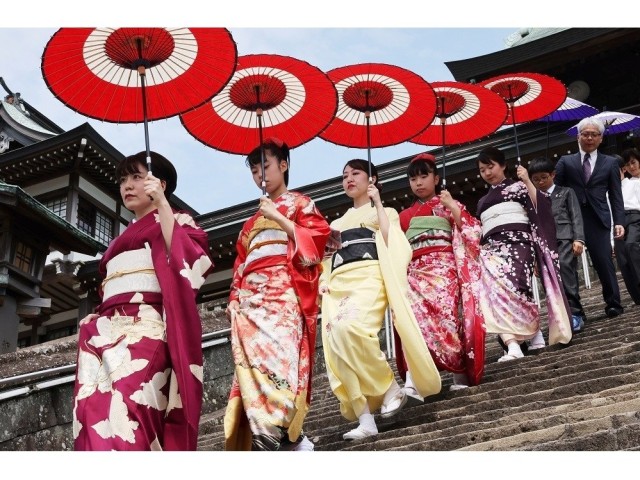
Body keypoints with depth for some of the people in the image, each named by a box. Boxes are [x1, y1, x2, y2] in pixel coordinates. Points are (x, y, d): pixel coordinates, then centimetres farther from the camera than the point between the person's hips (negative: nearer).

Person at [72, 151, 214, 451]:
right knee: (94, 417, -13)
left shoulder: (175, 221, 15)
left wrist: (162, 203, -8)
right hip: (104, 331, 7)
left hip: (142, 327, -7)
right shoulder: (122, 238, 34)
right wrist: (93, 325, 17)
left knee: (124, 418, -26)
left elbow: (184, 258, -6)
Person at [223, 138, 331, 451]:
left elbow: (319, 236, -2)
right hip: (251, 295, 6)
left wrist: (279, 219, -6)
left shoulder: (299, 203, 15)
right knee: (251, 359, -11)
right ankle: (290, 437, -16)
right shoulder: (252, 220, 31)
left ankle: (274, 433, -30)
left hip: (282, 289, -6)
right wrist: (235, 298, 14)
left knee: (278, 354, -24)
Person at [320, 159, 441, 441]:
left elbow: (389, 239, 0)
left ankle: (391, 388, -18)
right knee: (337, 344, -19)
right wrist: (323, 282, 7)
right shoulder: (337, 223, 33)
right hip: (338, 284, 5)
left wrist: (377, 201, 5)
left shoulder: (384, 212, 21)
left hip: (369, 277, -5)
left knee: (349, 328, -34)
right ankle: (365, 419, -19)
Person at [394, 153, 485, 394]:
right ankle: (412, 381, -33)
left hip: (443, 266, -2)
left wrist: (453, 208, -7)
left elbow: (472, 232, 3)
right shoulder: (405, 215, 24)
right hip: (415, 270, 2)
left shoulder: (448, 205, 15)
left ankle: (460, 373, -8)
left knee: (446, 314, -20)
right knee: (413, 318, -21)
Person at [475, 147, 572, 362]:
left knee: (511, 288, -25)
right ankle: (512, 345, -31)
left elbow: (540, 206, -2)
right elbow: (477, 231, 26)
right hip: (491, 249, 5)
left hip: (516, 242, -4)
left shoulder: (517, 187, 13)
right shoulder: (483, 201, 28)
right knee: (495, 292, -21)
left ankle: (535, 334, -6)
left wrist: (527, 181, -8)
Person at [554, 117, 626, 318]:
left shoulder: (610, 163, 13)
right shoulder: (565, 162, 11)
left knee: (604, 262, -4)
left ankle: (613, 304, 10)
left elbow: (616, 196, 8)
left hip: (598, 220, 0)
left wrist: (619, 222, -3)